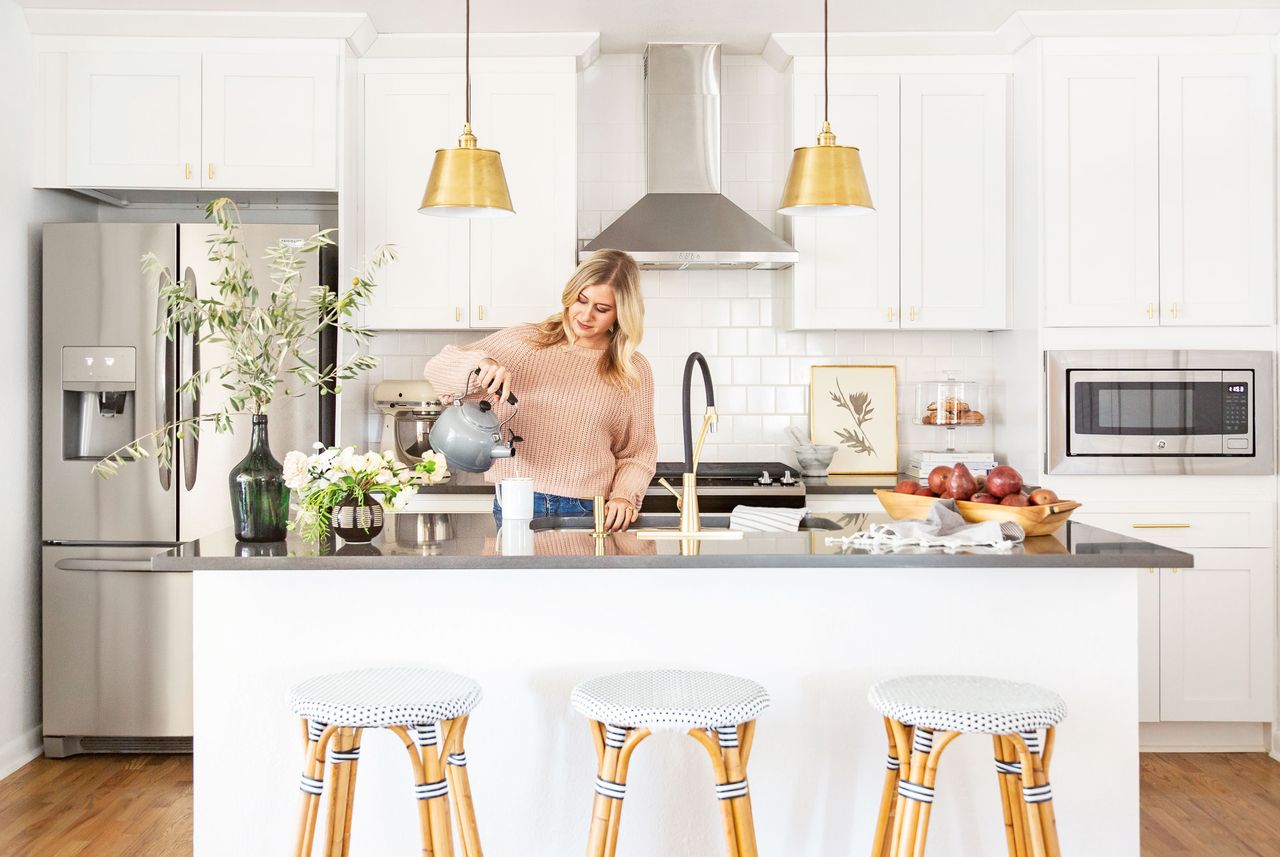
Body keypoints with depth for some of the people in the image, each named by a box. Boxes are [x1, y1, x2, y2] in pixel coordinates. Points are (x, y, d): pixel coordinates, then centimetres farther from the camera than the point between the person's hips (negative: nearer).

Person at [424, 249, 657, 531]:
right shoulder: (524, 342, 8)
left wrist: (624, 496, -5)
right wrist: (481, 362, -14)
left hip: (589, 513, 0)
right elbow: (438, 367, 7)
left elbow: (638, 453, 13)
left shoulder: (634, 370, 9)